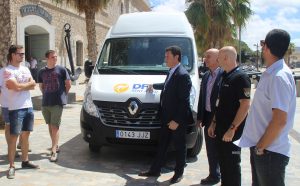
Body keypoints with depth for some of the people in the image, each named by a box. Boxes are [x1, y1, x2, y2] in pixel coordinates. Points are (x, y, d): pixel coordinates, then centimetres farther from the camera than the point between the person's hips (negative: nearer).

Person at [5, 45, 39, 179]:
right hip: (16, 108, -7)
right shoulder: (8, 70, -9)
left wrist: (20, 85, -11)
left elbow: (33, 85, 5)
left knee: (26, 135, 13)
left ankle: (25, 161, 23)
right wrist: (28, 83, -4)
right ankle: (11, 166, 2)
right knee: (14, 137, -4)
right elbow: (17, 87, -21)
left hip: (28, 107, 7)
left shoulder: (25, 69, 13)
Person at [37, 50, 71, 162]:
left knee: (55, 126, -8)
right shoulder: (42, 72, 8)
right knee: (50, 126, 13)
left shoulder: (61, 70, -3)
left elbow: (68, 84, 2)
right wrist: (47, 95, 12)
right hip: (45, 103, 5)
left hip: (58, 103, -4)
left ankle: (54, 151, -8)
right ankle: (55, 145, 28)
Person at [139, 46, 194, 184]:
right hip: (167, 117, 9)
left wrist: (176, 120, -22)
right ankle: (155, 170, 28)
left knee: (179, 146, 10)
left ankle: (179, 173, 26)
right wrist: (154, 86, 42)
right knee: (162, 144, 16)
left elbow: (184, 101, -22)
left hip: (178, 119, -8)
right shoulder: (172, 72, 8)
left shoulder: (182, 75, -20)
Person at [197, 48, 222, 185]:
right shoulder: (206, 76, 11)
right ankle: (214, 175, 27)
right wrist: (199, 117, 11)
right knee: (210, 148, 14)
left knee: (218, 148, 5)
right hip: (208, 117, 7)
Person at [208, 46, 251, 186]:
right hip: (220, 129, 8)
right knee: (223, 162, 16)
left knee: (232, 163, 3)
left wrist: (232, 129, -21)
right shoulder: (225, 77, 11)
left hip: (232, 131, -8)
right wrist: (213, 123, 14)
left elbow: (245, 105, -20)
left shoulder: (240, 77, -14)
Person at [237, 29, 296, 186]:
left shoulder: (279, 77, -22)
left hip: (270, 152, -9)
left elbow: (280, 120, -25)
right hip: (260, 147, 9)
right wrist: (258, 146, 15)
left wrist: (261, 147, -15)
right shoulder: (270, 73, 6)